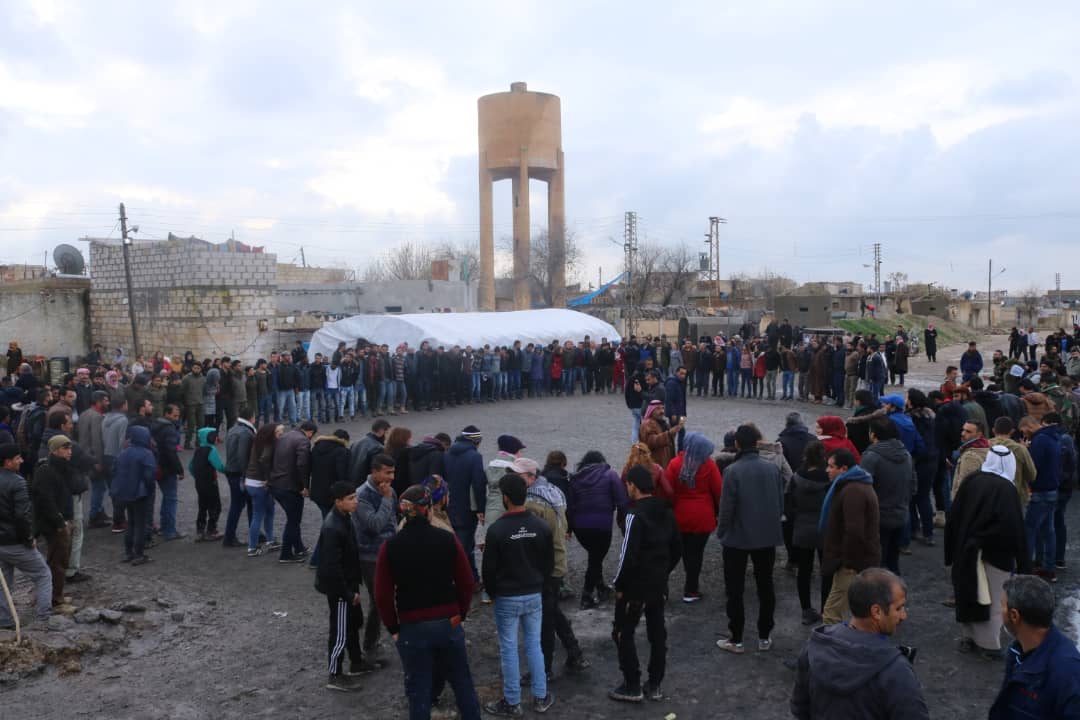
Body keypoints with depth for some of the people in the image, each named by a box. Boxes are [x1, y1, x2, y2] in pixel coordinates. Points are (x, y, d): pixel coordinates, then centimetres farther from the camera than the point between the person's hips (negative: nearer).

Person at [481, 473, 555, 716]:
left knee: (509, 649, 7)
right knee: (534, 645, 15)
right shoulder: (541, 526, -5)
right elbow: (549, 563, 3)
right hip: (534, 595, 4)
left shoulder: (496, 529, -18)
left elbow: (489, 568, -11)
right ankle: (541, 698, 22)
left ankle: (512, 703, 17)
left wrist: (492, 592, 7)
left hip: (506, 598, -4)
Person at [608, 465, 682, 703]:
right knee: (657, 633, 14)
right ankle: (655, 685, 23)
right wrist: (663, 572, 18)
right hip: (659, 585, 8)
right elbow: (677, 549, 12)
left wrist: (619, 584, -11)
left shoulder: (636, 515, -20)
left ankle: (632, 687, 10)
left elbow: (629, 555, -22)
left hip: (635, 586, -8)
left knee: (623, 633, 6)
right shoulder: (666, 512, 5)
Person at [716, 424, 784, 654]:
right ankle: (764, 637, 24)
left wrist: (721, 532, -1)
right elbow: (781, 503, 2)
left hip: (738, 538, -4)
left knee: (734, 589, 8)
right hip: (768, 537, 4)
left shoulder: (733, 471, -18)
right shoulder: (773, 468, -4)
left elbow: (727, 507, -16)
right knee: (765, 586, 16)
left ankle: (736, 639, 13)